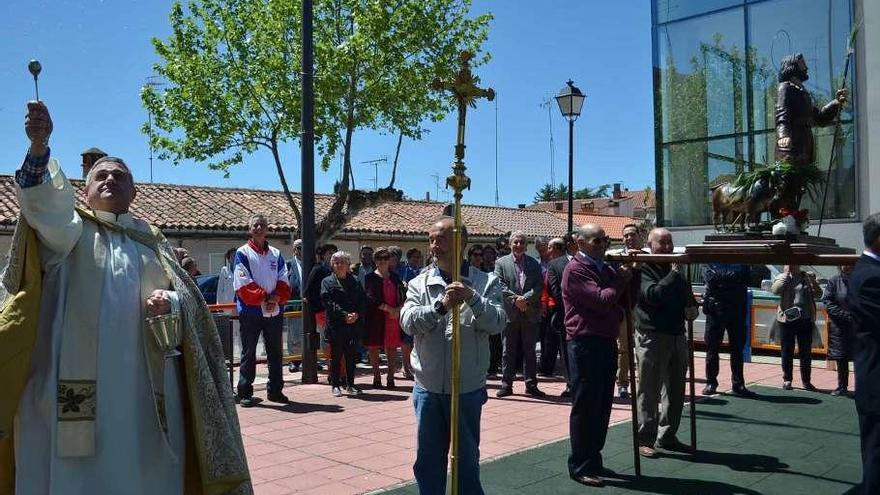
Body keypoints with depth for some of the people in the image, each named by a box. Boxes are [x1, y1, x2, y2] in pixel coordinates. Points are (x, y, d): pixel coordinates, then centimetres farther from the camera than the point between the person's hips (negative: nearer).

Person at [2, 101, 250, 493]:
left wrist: (170, 305, -14)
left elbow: (183, 301, 10)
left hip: (140, 385, 3)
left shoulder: (151, 241, 18)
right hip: (75, 383, -2)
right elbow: (44, 200, -13)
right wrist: (39, 148, -31)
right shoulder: (67, 230, 10)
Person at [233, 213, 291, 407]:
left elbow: (284, 281, 6)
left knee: (275, 353, 11)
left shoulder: (276, 254, 12)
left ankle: (275, 390, 21)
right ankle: (244, 393, 9)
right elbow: (243, 284, -10)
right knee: (249, 353, 2)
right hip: (251, 311, -5)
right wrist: (264, 299, -16)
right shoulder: (243, 253, -2)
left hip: (275, 312, 5)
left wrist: (276, 298, -11)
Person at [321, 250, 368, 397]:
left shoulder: (355, 281, 13)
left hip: (354, 324, 3)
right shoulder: (327, 282, 4)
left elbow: (363, 301, 7)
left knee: (351, 356, 7)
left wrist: (357, 314, -11)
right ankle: (335, 385, 12)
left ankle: (350, 384, 16)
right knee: (336, 356, 3)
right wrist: (344, 315, -16)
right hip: (336, 325, -3)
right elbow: (329, 303, -7)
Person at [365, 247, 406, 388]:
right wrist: (389, 308, -16)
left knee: (392, 347, 4)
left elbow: (403, 296, 10)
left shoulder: (395, 277, 12)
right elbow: (371, 297, -11)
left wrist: (398, 309, -8)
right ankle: (376, 377, 12)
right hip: (375, 317, -3)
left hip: (394, 316, 3)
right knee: (373, 347, 2)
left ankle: (390, 377, 11)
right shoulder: (371, 278, 0)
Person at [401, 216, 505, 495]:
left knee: (467, 459, 13)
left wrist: (473, 298, -29)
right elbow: (408, 322, -11)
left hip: (467, 388, -2)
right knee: (427, 460, 14)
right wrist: (440, 306, -26)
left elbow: (497, 323, -14)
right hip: (427, 388, 2)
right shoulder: (419, 283, 3)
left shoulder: (486, 282, -2)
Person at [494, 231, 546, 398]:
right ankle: (506, 384, 10)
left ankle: (531, 384, 13)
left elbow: (539, 285, 0)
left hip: (530, 313, 2)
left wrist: (526, 298, -14)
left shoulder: (534, 264, 10)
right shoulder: (501, 263, 4)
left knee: (529, 350, 7)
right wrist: (515, 299, -15)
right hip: (509, 313, -2)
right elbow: (500, 285, -5)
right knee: (508, 351, 4)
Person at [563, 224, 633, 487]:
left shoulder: (606, 268, 17)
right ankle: (580, 466, 7)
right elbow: (601, 300, -21)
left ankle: (594, 460, 25)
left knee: (602, 405, 14)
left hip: (607, 341, 9)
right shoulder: (575, 270, -11)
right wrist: (621, 279, -7)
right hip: (585, 343, -9)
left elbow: (621, 299, 20)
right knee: (585, 406, -2)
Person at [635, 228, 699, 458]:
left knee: (676, 391, 14)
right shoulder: (643, 269, -7)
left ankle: (667, 436, 26)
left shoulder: (675, 269, 16)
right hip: (652, 337, -8)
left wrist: (692, 308, 5)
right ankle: (644, 439, 6)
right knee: (649, 391, -2)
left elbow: (688, 297, 27)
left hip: (678, 336, 8)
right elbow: (653, 295, -23)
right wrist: (674, 274, -22)